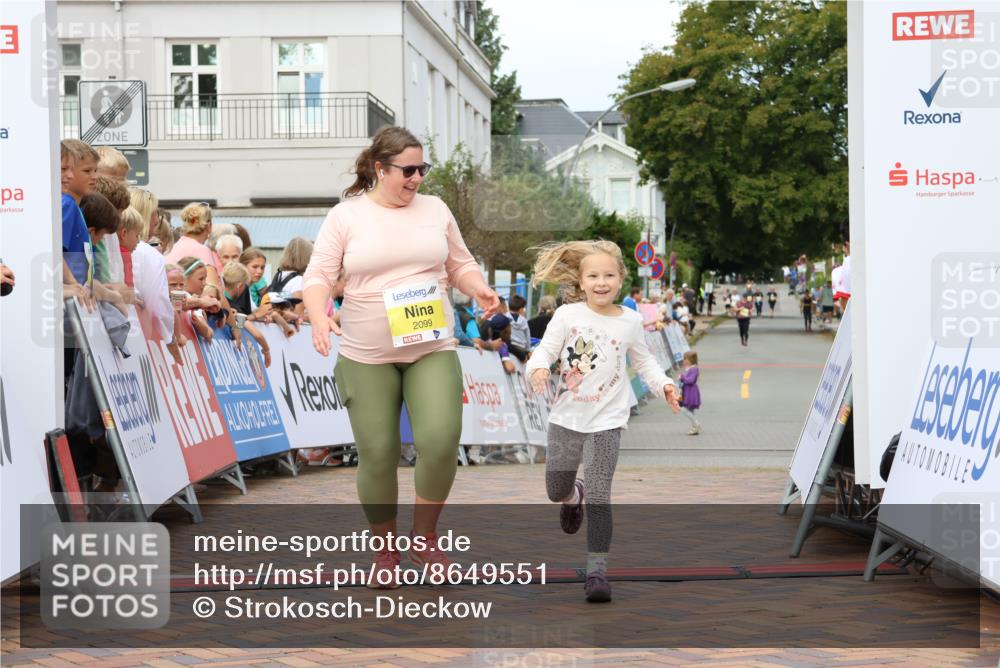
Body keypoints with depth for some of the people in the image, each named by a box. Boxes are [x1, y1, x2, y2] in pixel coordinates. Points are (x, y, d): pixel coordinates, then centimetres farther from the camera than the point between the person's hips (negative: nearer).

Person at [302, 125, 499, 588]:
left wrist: (479, 289, -5)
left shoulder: (435, 209, 8)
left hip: (433, 349, 1)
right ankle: (386, 550, 23)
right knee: (377, 455, 1)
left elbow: (460, 264, 16)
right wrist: (318, 316, -22)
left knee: (441, 441, -17)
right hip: (367, 357, -1)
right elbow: (319, 275, -3)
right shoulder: (346, 216, -1)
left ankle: (424, 536, 7)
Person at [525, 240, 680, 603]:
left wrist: (662, 384, -2)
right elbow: (545, 349, -6)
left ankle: (597, 569, -7)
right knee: (556, 490, 13)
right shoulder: (567, 315, -5)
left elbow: (643, 359, 14)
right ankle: (574, 496, 51)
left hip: (606, 421, -1)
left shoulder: (630, 321, 1)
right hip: (566, 418, 1)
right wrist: (538, 368, -29)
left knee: (599, 497, -10)